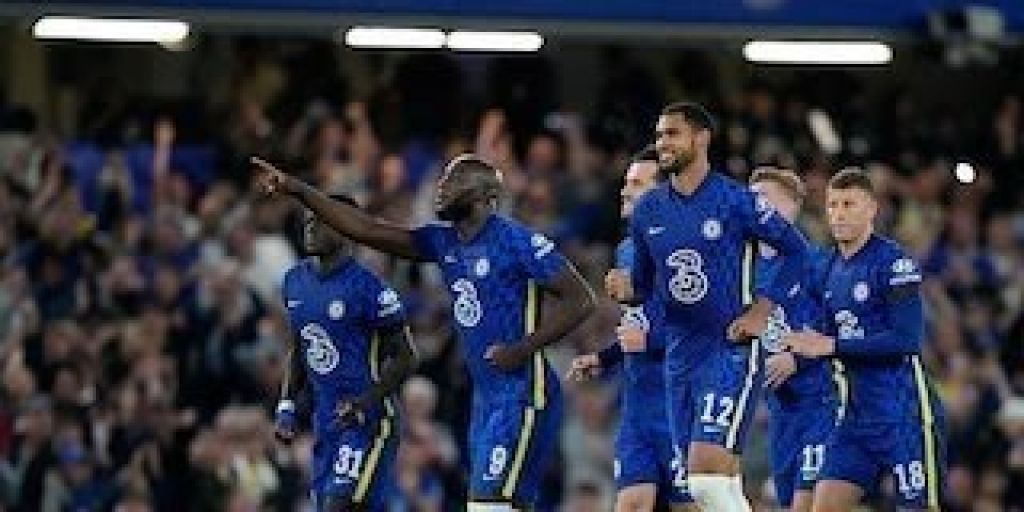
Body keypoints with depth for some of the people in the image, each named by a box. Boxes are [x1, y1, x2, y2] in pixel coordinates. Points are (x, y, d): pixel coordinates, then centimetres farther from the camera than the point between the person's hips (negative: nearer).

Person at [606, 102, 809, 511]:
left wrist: (761, 311, -8)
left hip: (731, 351, -7)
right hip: (680, 357, 7)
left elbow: (796, 251, -1)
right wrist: (626, 289, -5)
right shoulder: (648, 211, 9)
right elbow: (646, 282, 18)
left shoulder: (734, 200, -8)